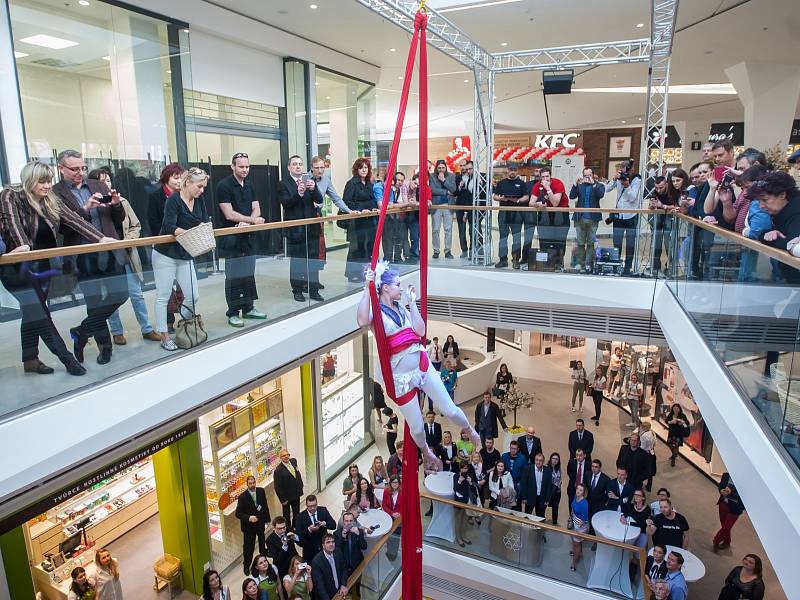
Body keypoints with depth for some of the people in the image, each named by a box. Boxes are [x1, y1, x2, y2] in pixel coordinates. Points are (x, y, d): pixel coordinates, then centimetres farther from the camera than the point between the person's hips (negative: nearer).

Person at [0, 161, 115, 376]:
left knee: (33, 312, 11)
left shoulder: (52, 201, 6)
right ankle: (68, 359, -8)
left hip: (41, 266, 6)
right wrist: (23, 245, -42)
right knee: (39, 313, -8)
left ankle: (30, 360, 19)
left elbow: (73, 220, -3)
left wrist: (100, 238, -15)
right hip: (18, 267, -6)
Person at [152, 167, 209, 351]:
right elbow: (170, 227, -25)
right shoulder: (173, 200, -15)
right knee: (163, 297, 4)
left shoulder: (199, 201, 5)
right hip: (166, 255, -6)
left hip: (186, 255, 6)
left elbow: (205, 223, 0)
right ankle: (164, 336, 14)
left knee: (193, 296, 5)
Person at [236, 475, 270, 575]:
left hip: (260, 522, 4)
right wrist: (248, 518, -33)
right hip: (249, 526, -4)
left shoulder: (261, 491, -8)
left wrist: (267, 519, 2)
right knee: (248, 546, 6)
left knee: (263, 542, 21)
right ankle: (246, 566, 27)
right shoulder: (242, 497, -20)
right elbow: (238, 513, -18)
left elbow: (265, 506, 2)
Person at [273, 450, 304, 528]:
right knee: (287, 516, 14)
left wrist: (300, 488, 8)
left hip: (296, 495, 6)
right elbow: (277, 487, -18)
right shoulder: (278, 470, -23)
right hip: (287, 498, -6)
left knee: (296, 514, 21)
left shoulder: (294, 461, -5)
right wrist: (282, 500, -16)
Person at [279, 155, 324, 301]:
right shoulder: (284, 184, -1)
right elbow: (285, 202, -15)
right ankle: (297, 290, 14)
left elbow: (319, 200, -1)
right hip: (295, 228, -3)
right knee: (296, 261, 4)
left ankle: (313, 290, 13)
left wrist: (313, 189, -21)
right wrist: (298, 194, -32)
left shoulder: (309, 180, 8)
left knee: (313, 260, 6)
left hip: (312, 227, 3)